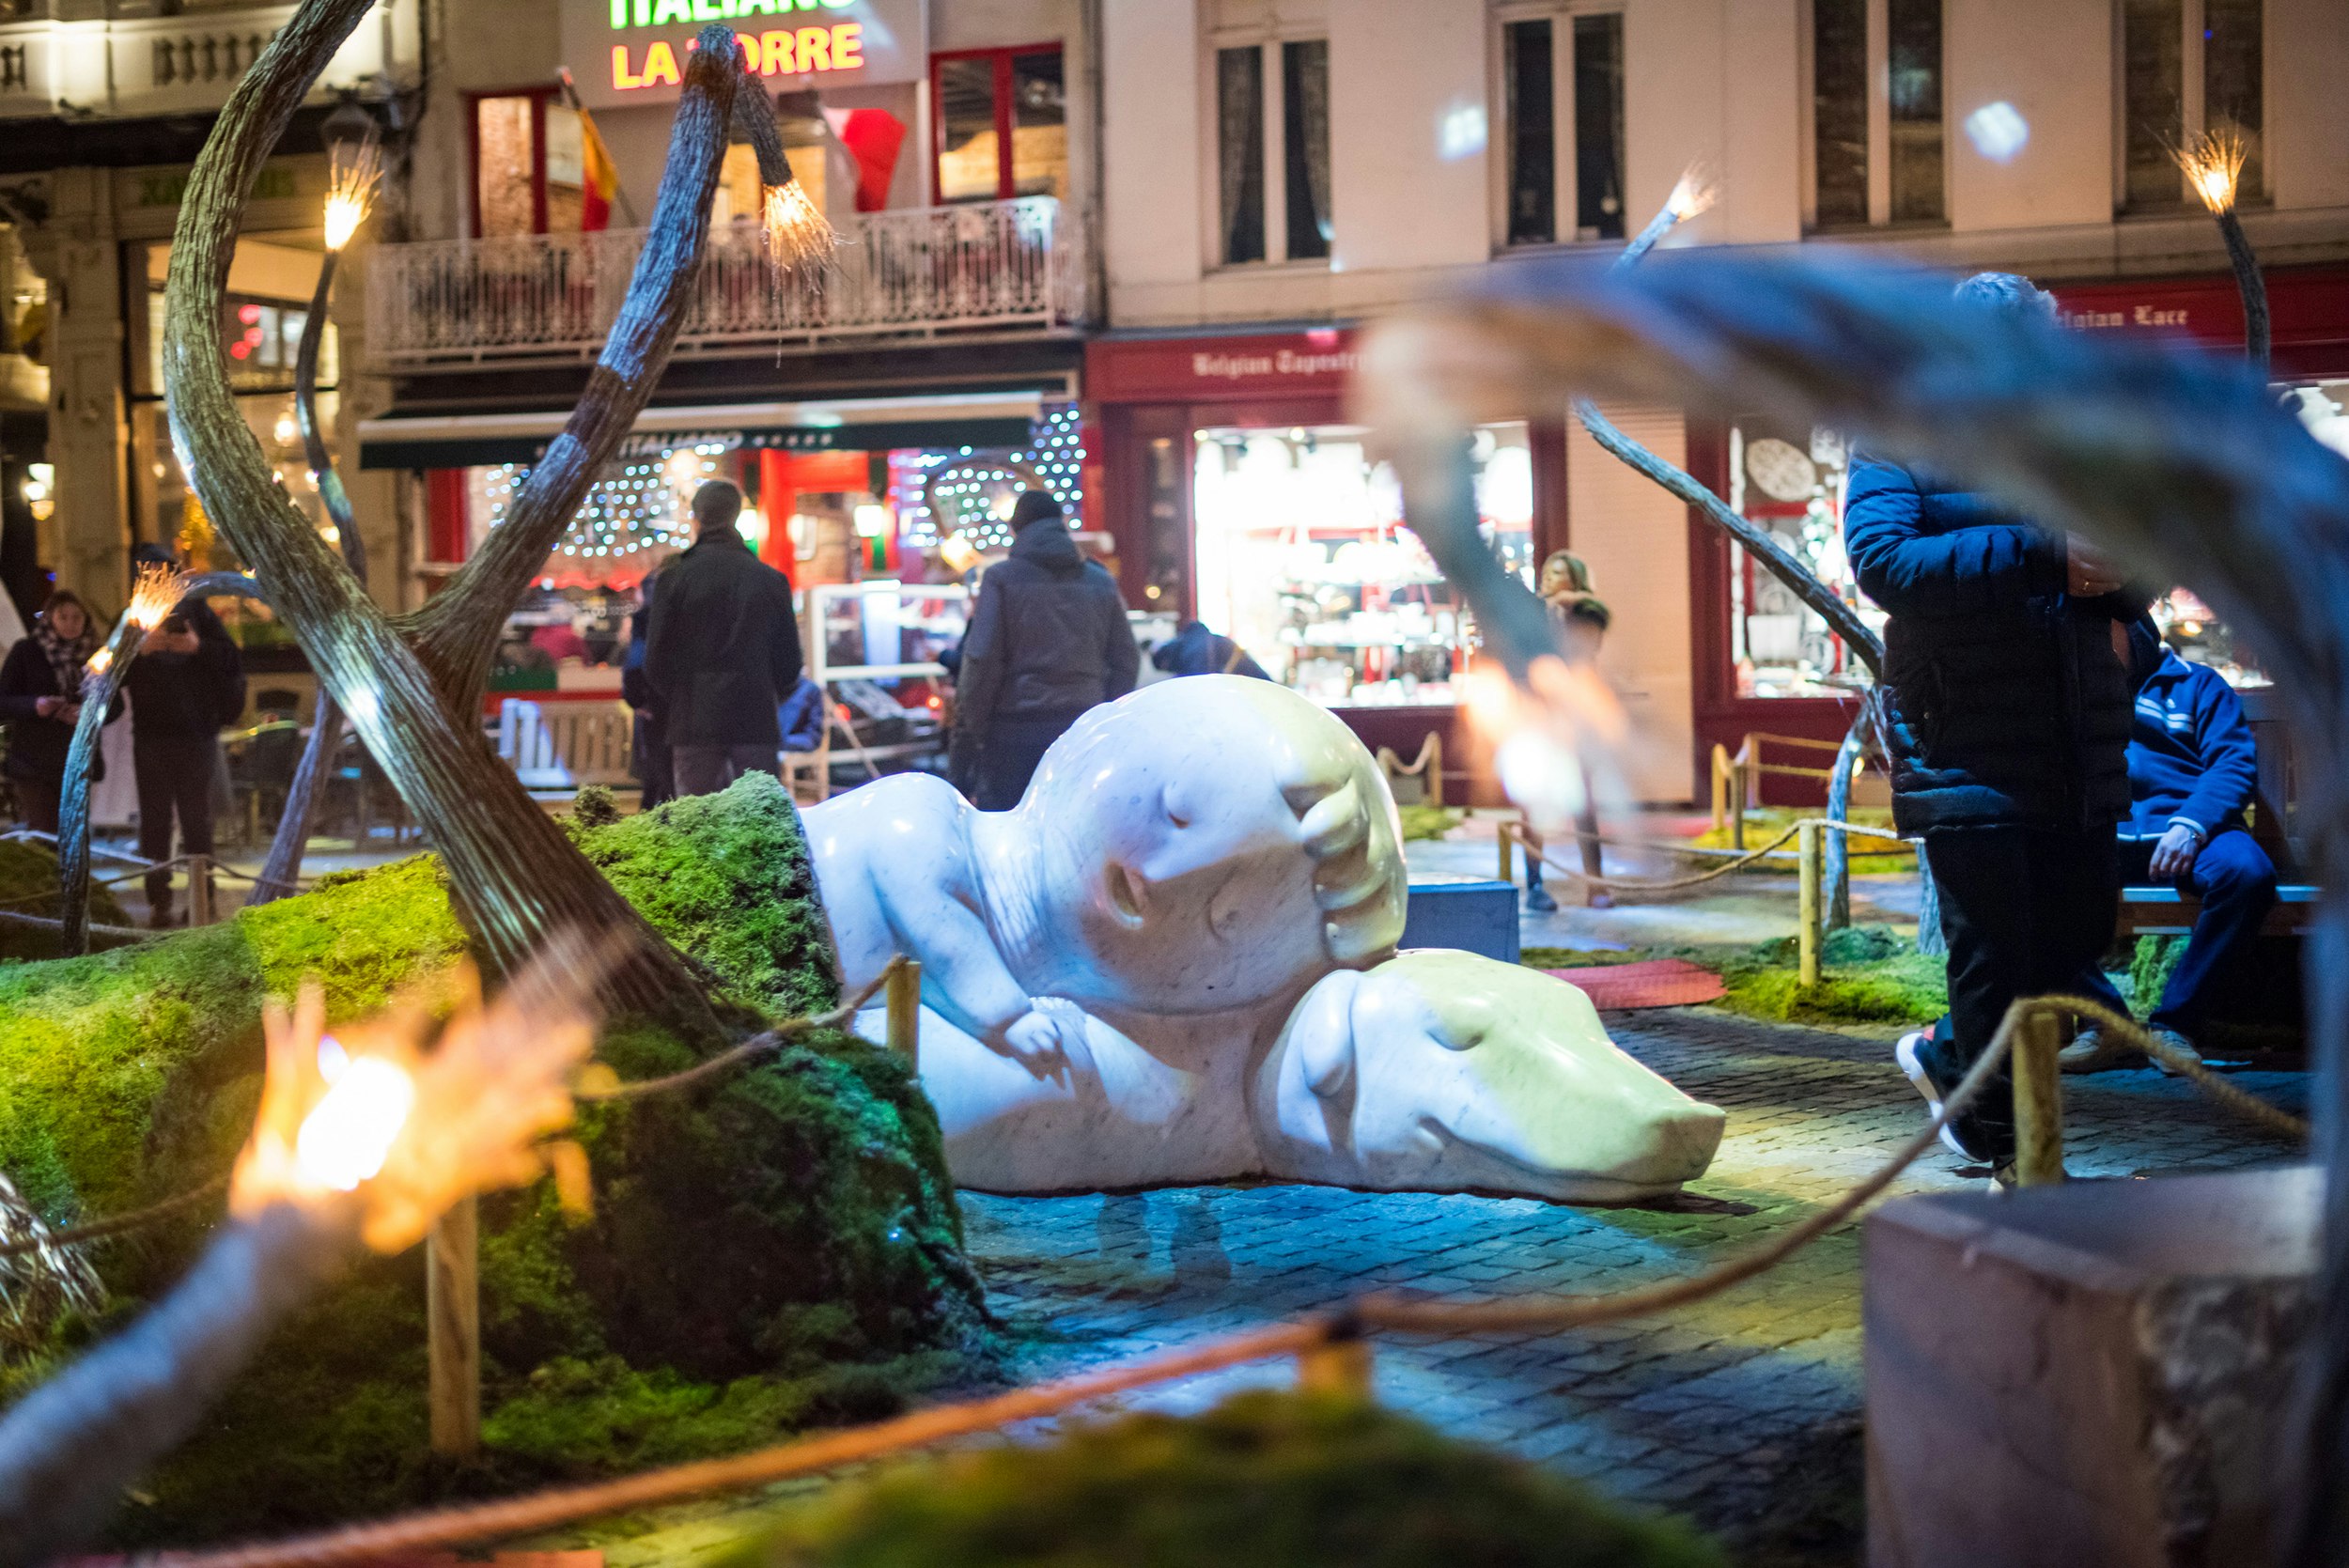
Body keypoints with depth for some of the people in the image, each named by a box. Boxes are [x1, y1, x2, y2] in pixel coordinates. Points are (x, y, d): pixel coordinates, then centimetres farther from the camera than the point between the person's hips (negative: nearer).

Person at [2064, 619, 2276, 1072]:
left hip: (2186, 833, -2)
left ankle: (2175, 1021, -22)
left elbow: (2236, 762, 2)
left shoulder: (2196, 683, 18)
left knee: (2247, 869, -37)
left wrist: (2189, 824, -14)